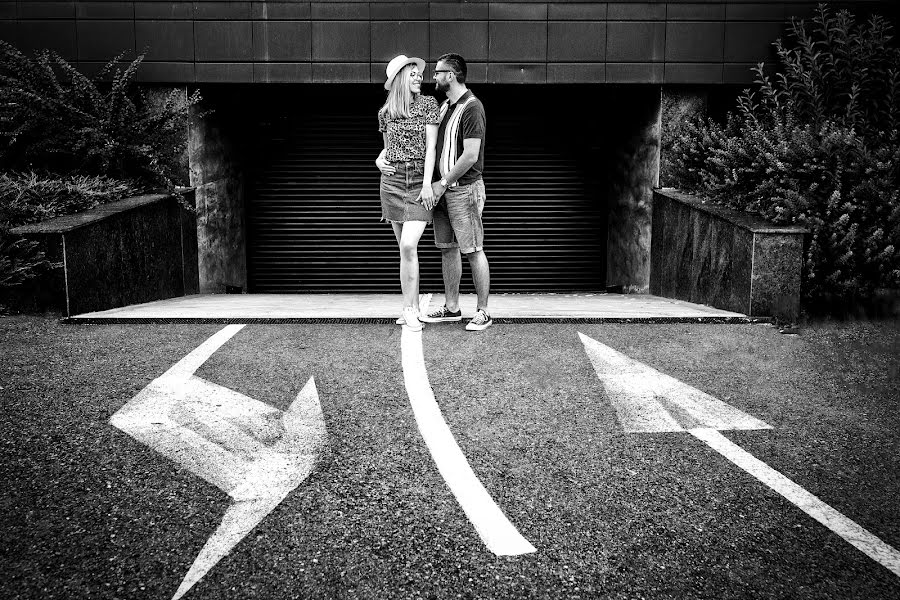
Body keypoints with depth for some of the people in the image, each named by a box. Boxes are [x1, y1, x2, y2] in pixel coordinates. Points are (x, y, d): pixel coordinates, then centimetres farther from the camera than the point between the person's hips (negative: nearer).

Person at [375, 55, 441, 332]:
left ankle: (408, 309, -5)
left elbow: (431, 145, -5)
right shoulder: (385, 113, 10)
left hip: (419, 180, -3)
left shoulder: (428, 104, 1)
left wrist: (427, 183, -13)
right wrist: (379, 159, 1)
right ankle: (414, 306, 15)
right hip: (392, 180, 3)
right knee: (406, 247, 6)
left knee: (408, 246, -15)